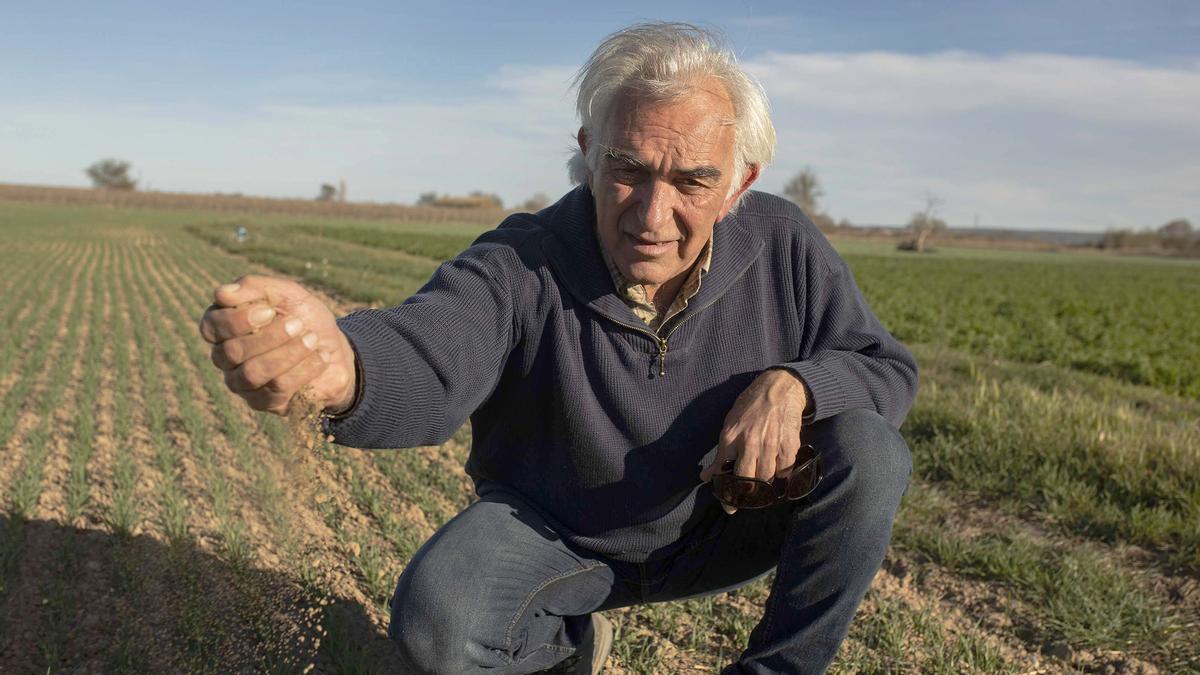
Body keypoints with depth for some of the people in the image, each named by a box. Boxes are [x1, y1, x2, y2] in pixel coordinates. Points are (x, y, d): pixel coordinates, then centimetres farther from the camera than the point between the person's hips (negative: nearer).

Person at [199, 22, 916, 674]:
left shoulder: (782, 245, -15)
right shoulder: (522, 266, -24)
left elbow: (889, 370, -6)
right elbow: (427, 356, -44)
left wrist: (793, 383, -29)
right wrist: (337, 364, -69)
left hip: (721, 528, 2)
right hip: (556, 533, -1)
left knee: (870, 454, -23)